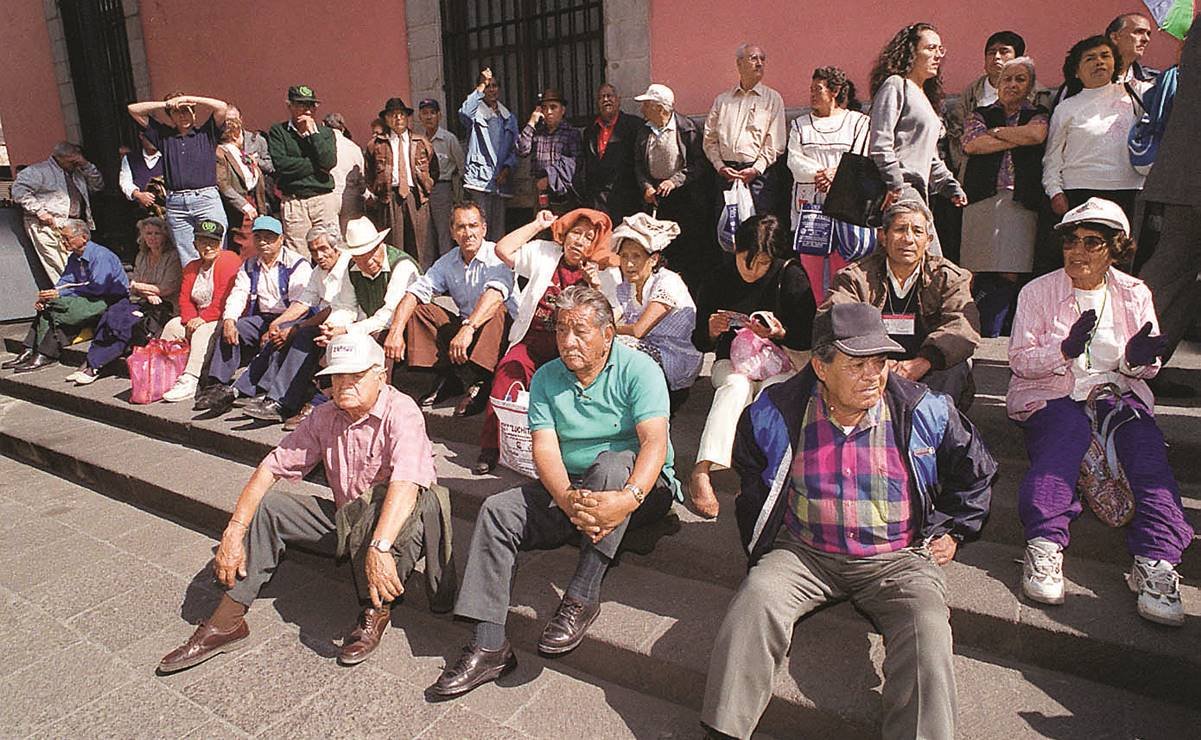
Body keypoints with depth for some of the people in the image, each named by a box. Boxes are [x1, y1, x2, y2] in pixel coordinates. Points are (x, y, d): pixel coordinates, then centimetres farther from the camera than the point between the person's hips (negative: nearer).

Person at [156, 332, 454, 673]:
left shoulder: (400, 412, -19)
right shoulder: (325, 417, 2)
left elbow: (406, 483, -35)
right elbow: (271, 467, -2)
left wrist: (379, 548, -47)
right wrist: (233, 532, -13)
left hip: (395, 524, -6)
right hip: (344, 522, 7)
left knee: (377, 499, -37)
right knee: (266, 505, -4)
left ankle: (376, 610, -19)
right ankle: (227, 621, -1)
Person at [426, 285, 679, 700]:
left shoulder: (637, 369, -10)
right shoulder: (547, 378, 3)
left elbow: (655, 442, -23)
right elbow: (545, 448, -9)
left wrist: (627, 499, -42)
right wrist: (567, 499, -31)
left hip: (642, 487, -4)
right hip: (569, 489, 5)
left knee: (611, 463, -36)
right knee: (497, 511, -14)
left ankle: (581, 598, -29)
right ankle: (489, 645, -16)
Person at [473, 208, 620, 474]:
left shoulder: (605, 272, 11)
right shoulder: (544, 253, 17)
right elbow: (503, 250, 9)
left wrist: (595, 285, -12)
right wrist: (538, 225, 13)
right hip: (531, 340, 2)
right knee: (507, 374, -25)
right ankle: (491, 449, -18)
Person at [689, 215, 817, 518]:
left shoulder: (790, 276, -6)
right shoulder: (720, 276, -3)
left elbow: (809, 337, -5)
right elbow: (700, 342, 3)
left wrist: (780, 333, -24)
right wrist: (712, 332, -20)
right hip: (732, 361, 0)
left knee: (772, 393, -33)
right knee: (736, 386, -33)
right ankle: (701, 472, -45)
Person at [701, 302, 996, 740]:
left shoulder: (925, 413, -2)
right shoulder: (776, 413, -3)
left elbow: (976, 474, 18)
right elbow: (750, 476, 18)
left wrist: (953, 531, 12)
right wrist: (759, 541, 15)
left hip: (898, 557, 1)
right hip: (805, 554, 0)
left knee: (927, 630, -27)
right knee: (756, 599, -25)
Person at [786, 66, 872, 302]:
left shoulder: (859, 121, 9)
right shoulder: (800, 124, 18)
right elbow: (794, 159, 3)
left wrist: (836, 175, -17)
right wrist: (820, 173, -13)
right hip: (809, 202, 2)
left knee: (842, 264, -6)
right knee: (810, 263, -2)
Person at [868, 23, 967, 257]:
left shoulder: (925, 97, 27)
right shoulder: (896, 85, -2)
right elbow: (880, 142, -14)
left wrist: (951, 185, 22)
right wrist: (894, 184, -20)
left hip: (917, 190, 9)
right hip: (899, 190, -9)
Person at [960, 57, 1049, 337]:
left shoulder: (1039, 115, 17)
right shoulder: (981, 114, 19)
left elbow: (1036, 135, -7)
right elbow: (970, 144, -1)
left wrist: (996, 131, 4)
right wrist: (1017, 139, 2)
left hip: (1021, 201, 0)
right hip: (983, 198, 0)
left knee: (1010, 275, -10)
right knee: (982, 273, -6)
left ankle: (988, 335, -4)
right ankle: (987, 337, 1)